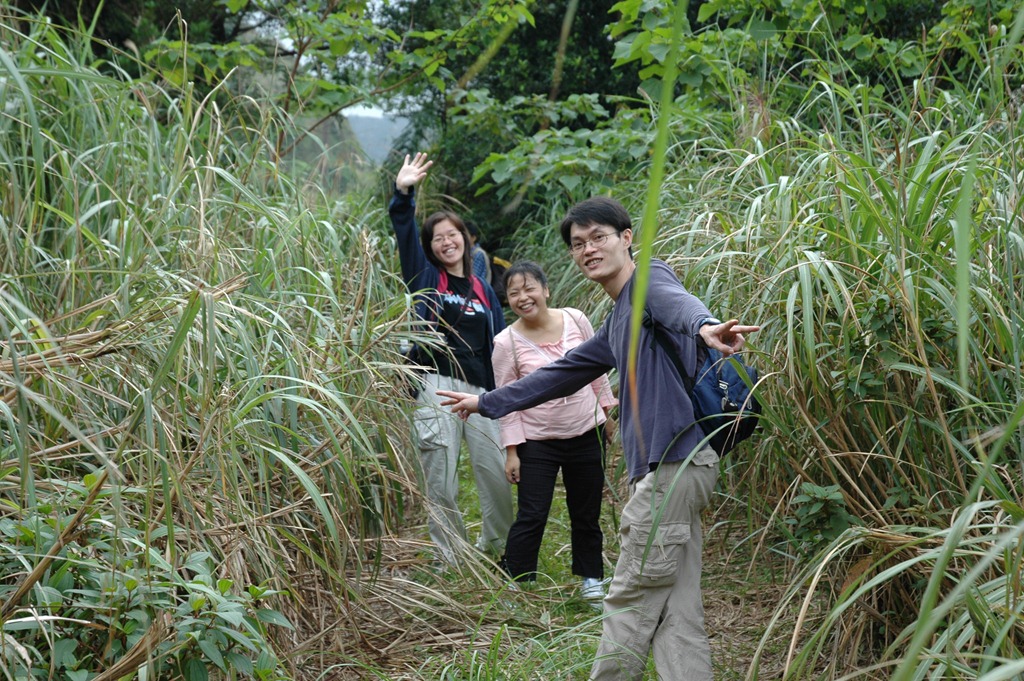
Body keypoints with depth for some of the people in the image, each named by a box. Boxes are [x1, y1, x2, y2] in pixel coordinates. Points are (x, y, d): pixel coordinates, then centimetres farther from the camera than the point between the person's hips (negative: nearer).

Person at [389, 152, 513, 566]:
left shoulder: (483, 290, 16)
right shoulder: (425, 279, 9)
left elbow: (499, 344, 17)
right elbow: (404, 234, -5)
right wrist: (403, 194, -20)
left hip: (480, 391, 3)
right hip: (436, 388, -3)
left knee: (497, 473, 2)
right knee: (440, 481, -1)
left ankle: (496, 545, 25)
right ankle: (450, 559, 13)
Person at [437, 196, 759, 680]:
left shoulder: (651, 279, -2)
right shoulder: (617, 323, 26)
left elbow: (678, 301, -26)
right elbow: (563, 375, 37)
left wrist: (705, 326, -50)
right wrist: (487, 403, 43)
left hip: (674, 464, -9)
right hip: (664, 471, 9)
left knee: (629, 605, -2)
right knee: (675, 615, 4)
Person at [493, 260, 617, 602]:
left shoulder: (575, 319, -5)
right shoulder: (506, 342, -12)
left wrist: (606, 404, 13)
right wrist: (511, 450, -9)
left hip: (586, 433, 3)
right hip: (536, 442, -3)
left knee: (587, 512, 14)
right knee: (531, 517, -6)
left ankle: (591, 577, 31)